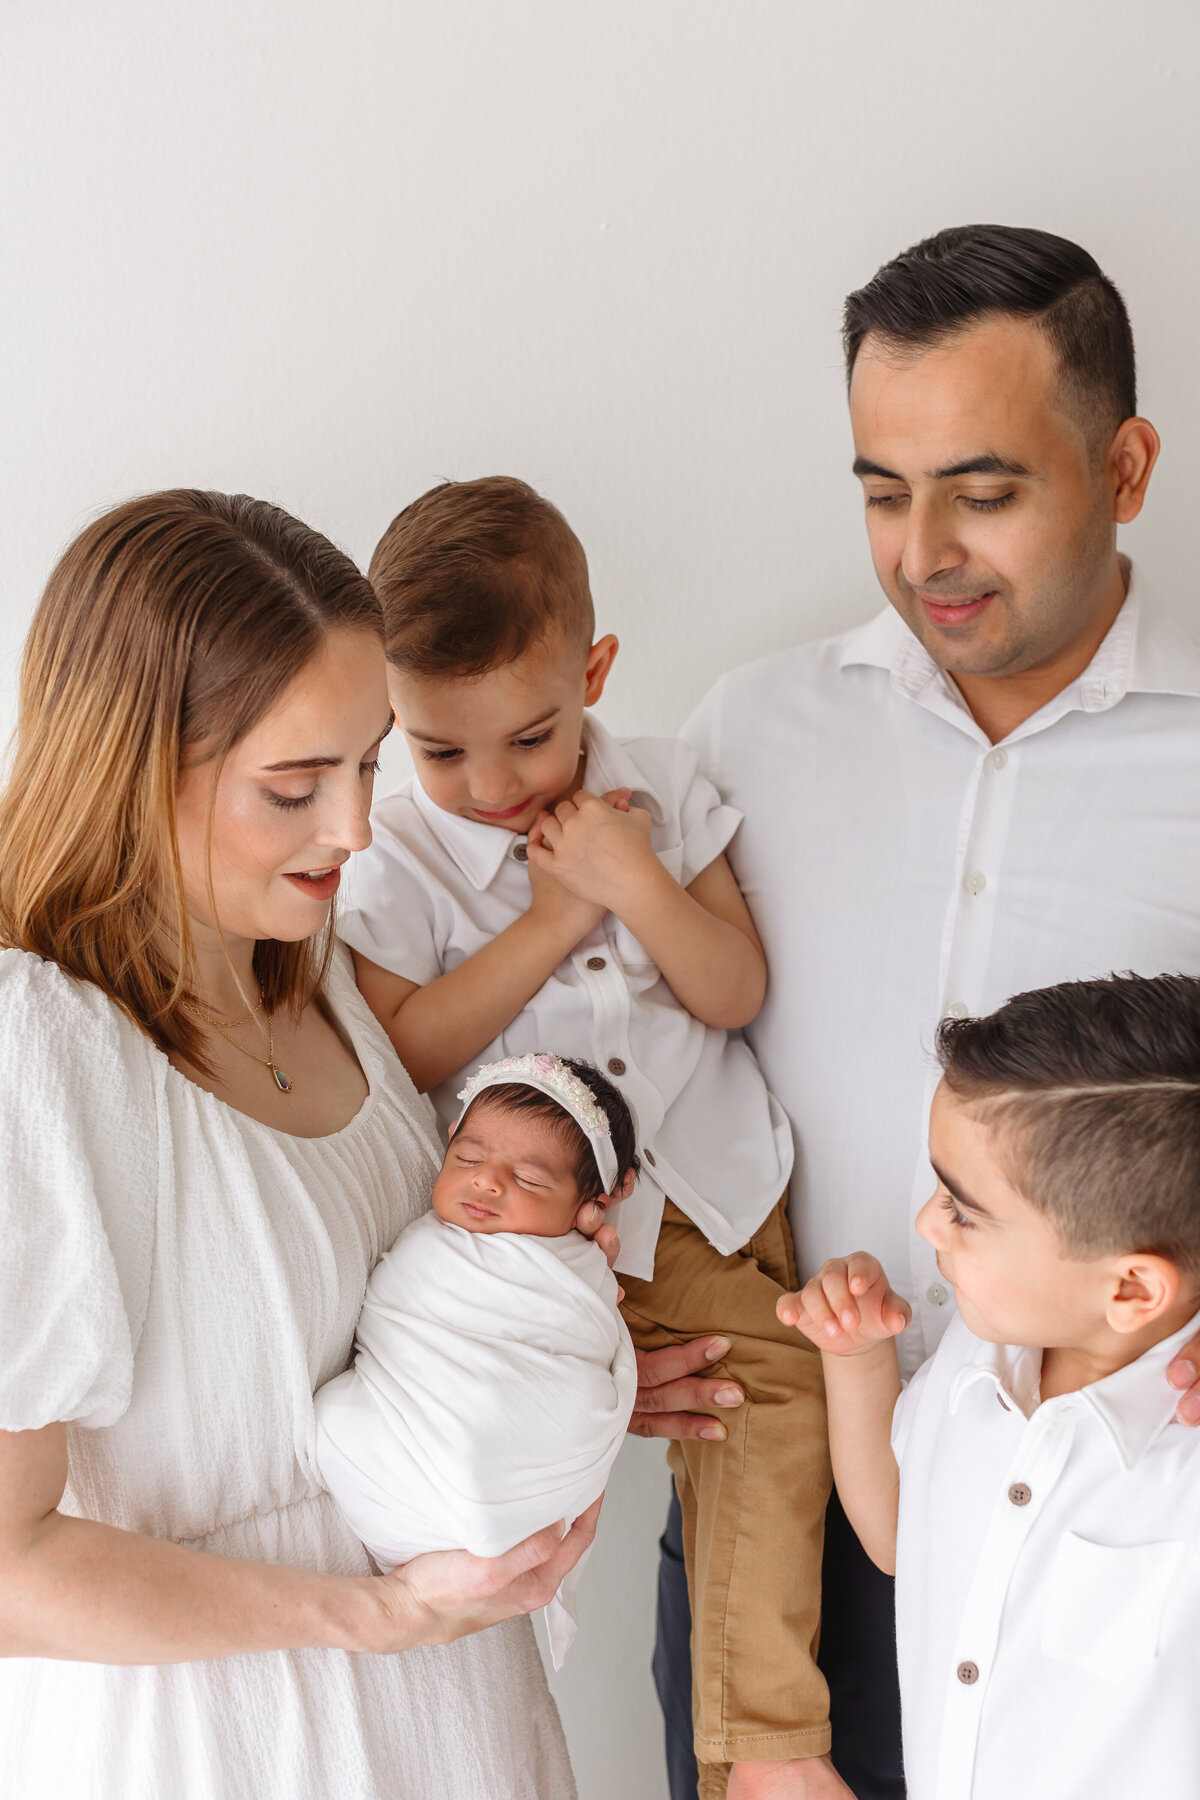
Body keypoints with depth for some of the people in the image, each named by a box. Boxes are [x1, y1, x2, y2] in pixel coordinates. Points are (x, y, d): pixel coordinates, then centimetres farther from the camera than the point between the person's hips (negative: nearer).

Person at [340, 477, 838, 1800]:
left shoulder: (661, 791, 0)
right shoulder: (404, 855, -5)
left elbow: (735, 994, -2)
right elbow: (405, 1053, -13)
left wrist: (632, 879, -19)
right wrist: (556, 915, -17)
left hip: (700, 1193, 1)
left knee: (769, 1408, -10)